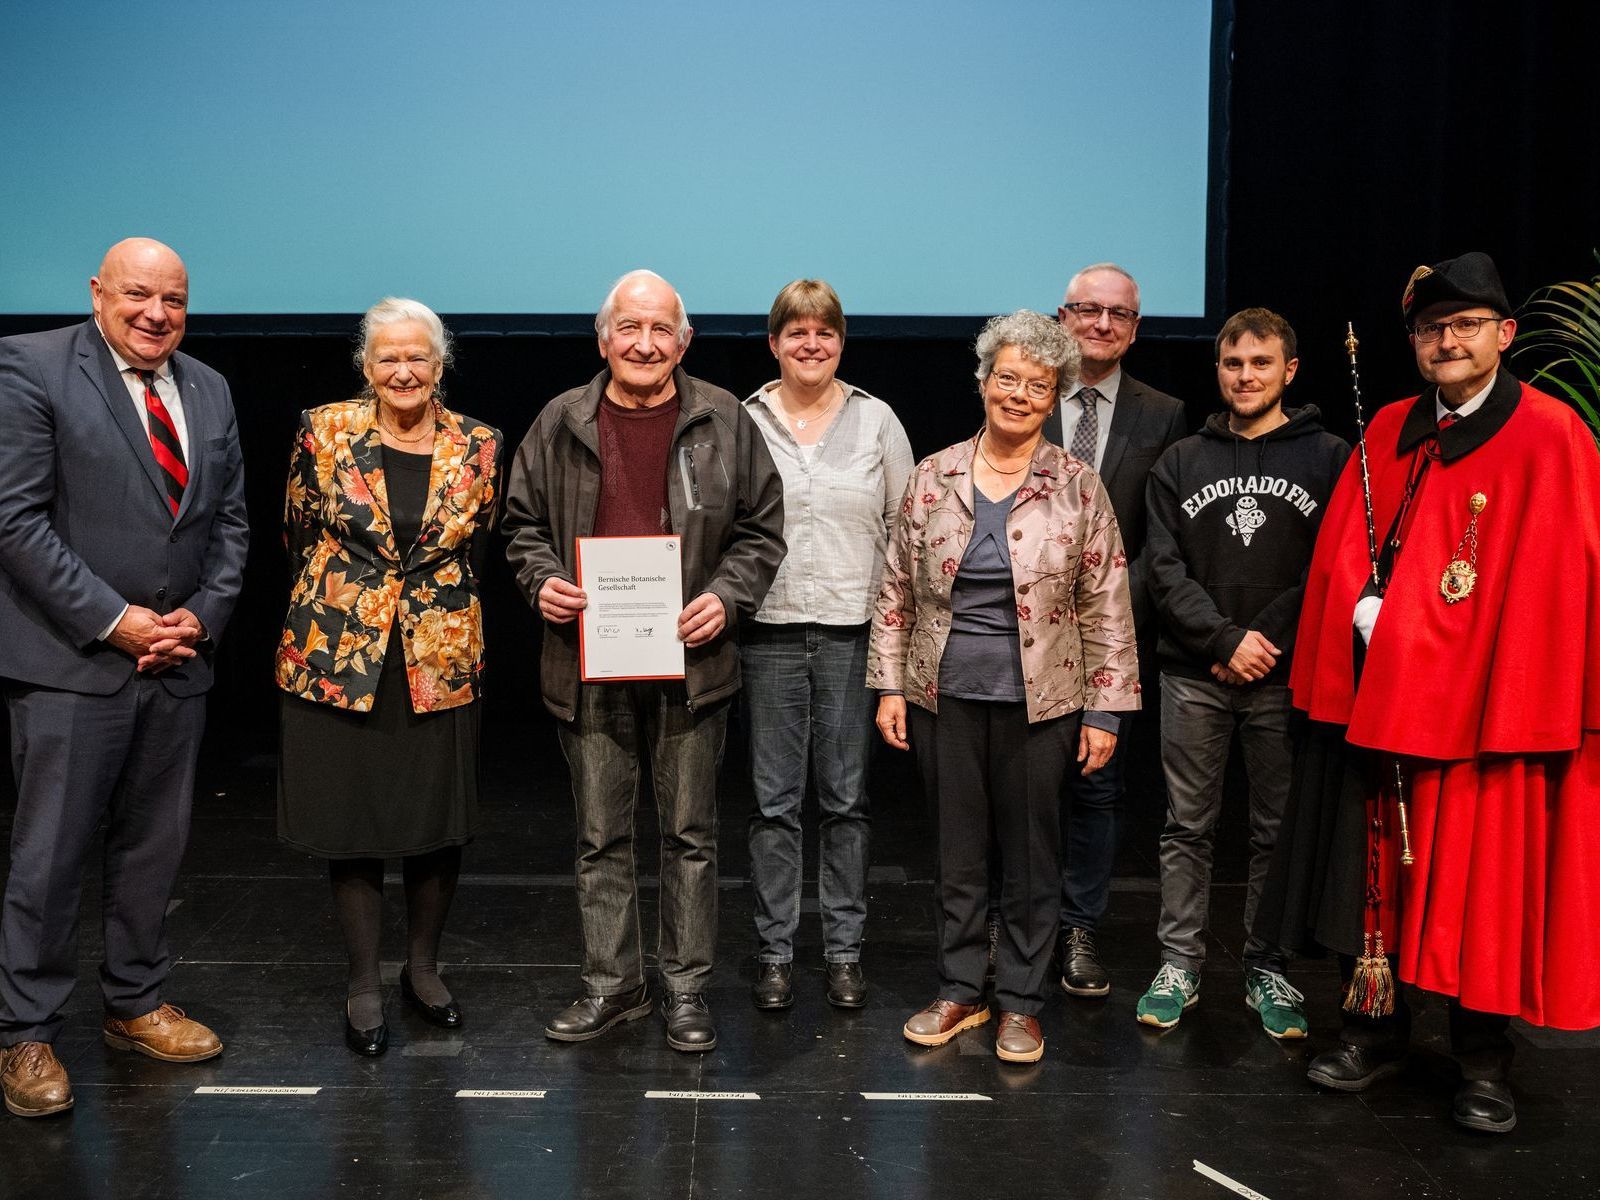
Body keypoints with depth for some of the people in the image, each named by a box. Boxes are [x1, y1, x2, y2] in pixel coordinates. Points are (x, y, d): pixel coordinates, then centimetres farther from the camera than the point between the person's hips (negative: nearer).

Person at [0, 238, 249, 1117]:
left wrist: (202, 615, -2)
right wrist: (114, 621, -14)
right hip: (71, 661, -5)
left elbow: (230, 519, 13)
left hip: (179, 661, 6)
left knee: (154, 847, 15)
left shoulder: (209, 390, 11)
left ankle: (136, 1005, 31)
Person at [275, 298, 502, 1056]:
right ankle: (363, 986, 22)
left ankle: (422, 968, 29)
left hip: (441, 661, 1)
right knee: (350, 823, 6)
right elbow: (299, 531, 10)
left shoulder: (477, 446, 1)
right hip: (337, 657, -1)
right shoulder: (325, 431, -1)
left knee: (440, 825, 7)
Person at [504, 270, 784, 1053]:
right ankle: (611, 985, 26)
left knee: (690, 834, 8)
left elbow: (761, 528, 5)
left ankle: (685, 989, 23)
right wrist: (541, 580, -6)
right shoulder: (561, 423, 5)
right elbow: (524, 520, 13)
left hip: (690, 661, -1)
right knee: (601, 836, 11)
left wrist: (726, 597, -9)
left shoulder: (724, 422, 2)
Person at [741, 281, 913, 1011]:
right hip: (770, 631, 0)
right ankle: (774, 951, 18)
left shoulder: (877, 421, 5)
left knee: (845, 799, 8)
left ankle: (844, 950, 20)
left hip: (853, 630, 0)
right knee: (774, 800, 6)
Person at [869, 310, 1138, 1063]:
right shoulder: (932, 478, 2)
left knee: (1031, 858, 9)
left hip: (1040, 703, -1)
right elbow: (896, 590, 6)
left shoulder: (1078, 487, -2)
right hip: (945, 697, 2)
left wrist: (1105, 709, -4)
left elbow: (1107, 606, -1)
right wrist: (888, 685, 2)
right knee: (958, 852, 12)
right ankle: (960, 992, 27)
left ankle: (1021, 1003, 24)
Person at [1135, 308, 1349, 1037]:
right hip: (1194, 676, 1)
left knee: (1279, 831, 6)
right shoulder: (1181, 464, 9)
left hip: (1285, 678, -1)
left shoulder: (1328, 460, 4)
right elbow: (1165, 569, 1)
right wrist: (1227, 641, -10)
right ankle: (1179, 965, 17)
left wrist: (1267, 640, -12)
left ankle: (1268, 970, 19)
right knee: (1187, 827, 7)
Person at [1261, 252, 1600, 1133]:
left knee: (1479, 886, 4)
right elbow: (1342, 557, 11)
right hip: (1376, 697, 5)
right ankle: (1375, 1027, 27)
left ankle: (1483, 1058, 22)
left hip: (1482, 705, -4)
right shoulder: (1389, 432, 10)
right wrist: (1371, 619, -6)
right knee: (1372, 870, 10)